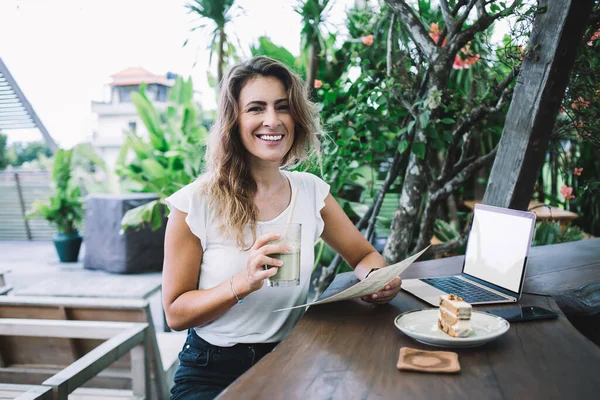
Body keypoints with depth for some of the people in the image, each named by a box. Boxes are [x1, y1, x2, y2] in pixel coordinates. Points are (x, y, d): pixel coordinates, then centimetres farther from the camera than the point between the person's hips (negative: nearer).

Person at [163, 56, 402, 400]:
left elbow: (365, 256, 11)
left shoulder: (312, 192, 0)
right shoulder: (195, 204, -11)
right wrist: (243, 283, -25)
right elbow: (176, 313, -7)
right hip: (213, 371, -3)